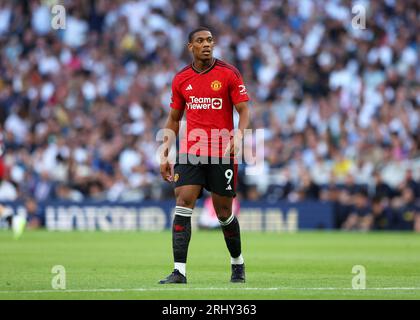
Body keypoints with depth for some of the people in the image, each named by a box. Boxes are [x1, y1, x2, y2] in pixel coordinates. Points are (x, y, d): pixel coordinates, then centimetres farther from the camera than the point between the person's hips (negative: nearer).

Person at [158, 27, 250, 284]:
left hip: (222, 154, -2)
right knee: (183, 204, -12)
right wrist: (165, 155, 12)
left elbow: (244, 110, -4)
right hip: (190, 153, 2)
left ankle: (238, 263, 28)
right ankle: (179, 271, -15)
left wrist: (238, 135, -23)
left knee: (224, 212, 4)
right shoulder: (181, 79, 9)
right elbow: (174, 119, 17)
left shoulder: (229, 74, -2)